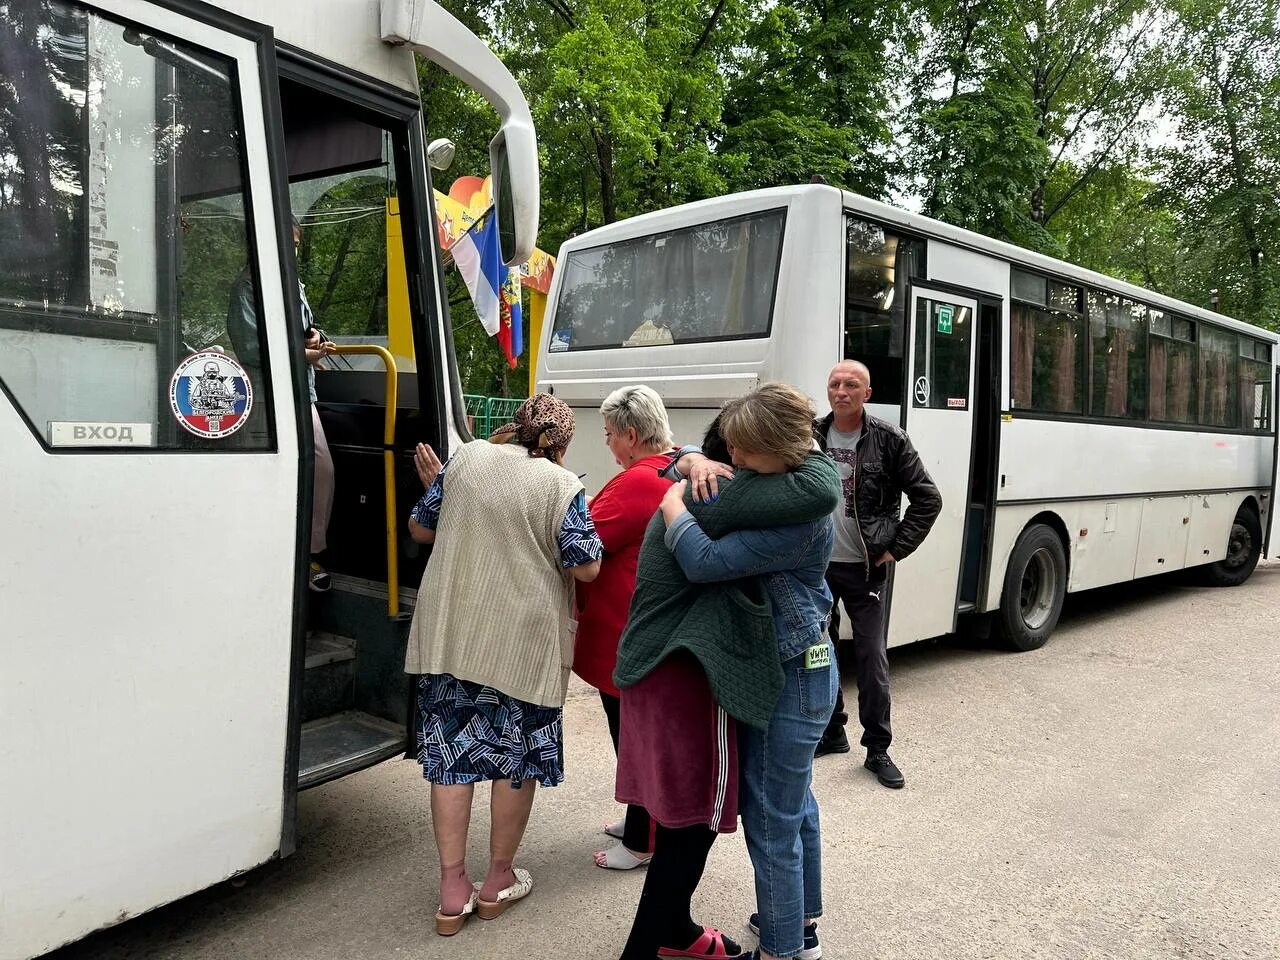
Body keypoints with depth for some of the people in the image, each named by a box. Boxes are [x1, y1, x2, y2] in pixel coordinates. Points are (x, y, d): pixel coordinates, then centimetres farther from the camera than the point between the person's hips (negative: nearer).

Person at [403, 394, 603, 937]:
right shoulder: (562, 486, -9)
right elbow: (586, 569, -9)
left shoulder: (466, 458, 2)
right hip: (524, 645, -3)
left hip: (451, 635, 3)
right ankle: (499, 879, 28)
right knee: (516, 757, 14)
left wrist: (434, 486, 28)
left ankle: (453, 890, 19)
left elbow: (420, 530, 10)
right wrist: (588, 534, 9)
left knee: (451, 754, 12)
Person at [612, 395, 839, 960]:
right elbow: (820, 492, -27)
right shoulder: (718, 496, -18)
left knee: (680, 810, 21)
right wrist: (810, 452, -7)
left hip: (660, 671, 10)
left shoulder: (688, 492, 15)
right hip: (686, 681, -10)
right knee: (694, 822, 3)